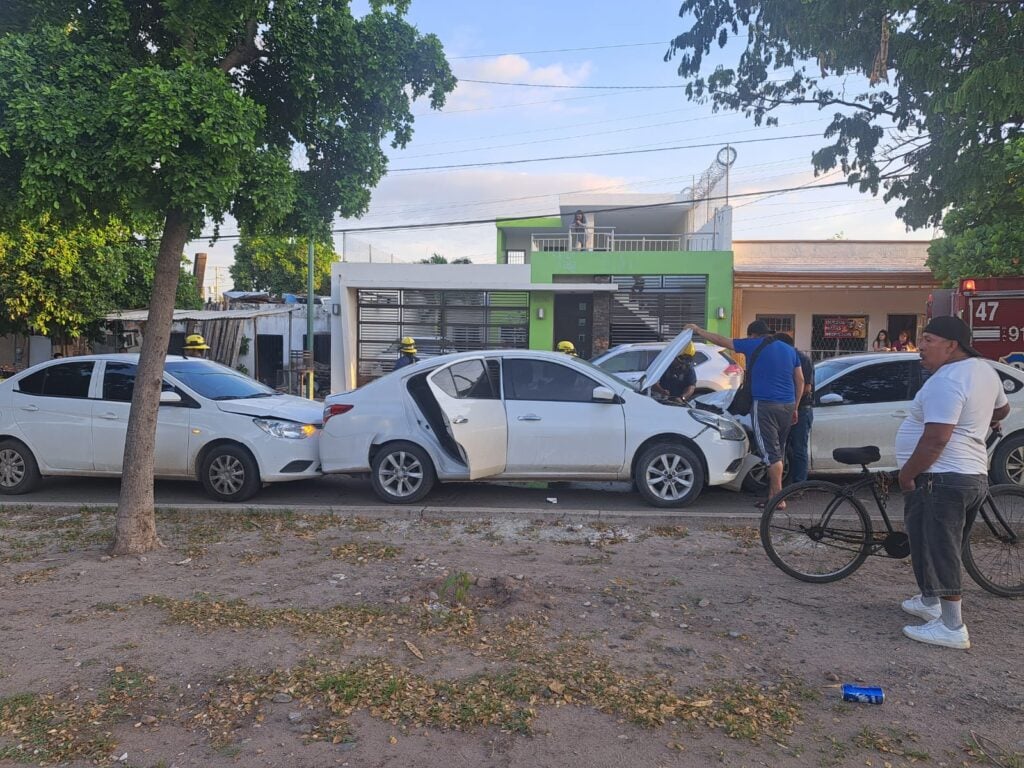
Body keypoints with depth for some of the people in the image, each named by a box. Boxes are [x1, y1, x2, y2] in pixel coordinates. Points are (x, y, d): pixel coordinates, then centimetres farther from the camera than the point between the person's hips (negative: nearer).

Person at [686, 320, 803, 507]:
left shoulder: (755, 345, -3)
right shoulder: (790, 350, 16)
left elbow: (721, 341, 3)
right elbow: (800, 381, 17)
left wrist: (698, 330, 15)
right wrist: (795, 408, 22)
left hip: (765, 405, -7)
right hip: (787, 406, 7)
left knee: (771, 453, -6)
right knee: (777, 452, 13)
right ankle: (772, 494, 16)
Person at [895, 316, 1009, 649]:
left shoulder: (946, 381, -21)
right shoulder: (984, 370, 10)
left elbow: (935, 439, -26)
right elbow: (1001, 409, 29)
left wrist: (906, 474, -16)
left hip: (941, 478, -10)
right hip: (973, 475, 10)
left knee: (937, 551, -4)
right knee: (941, 548, 21)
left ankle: (952, 627, -1)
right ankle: (930, 602, 35)